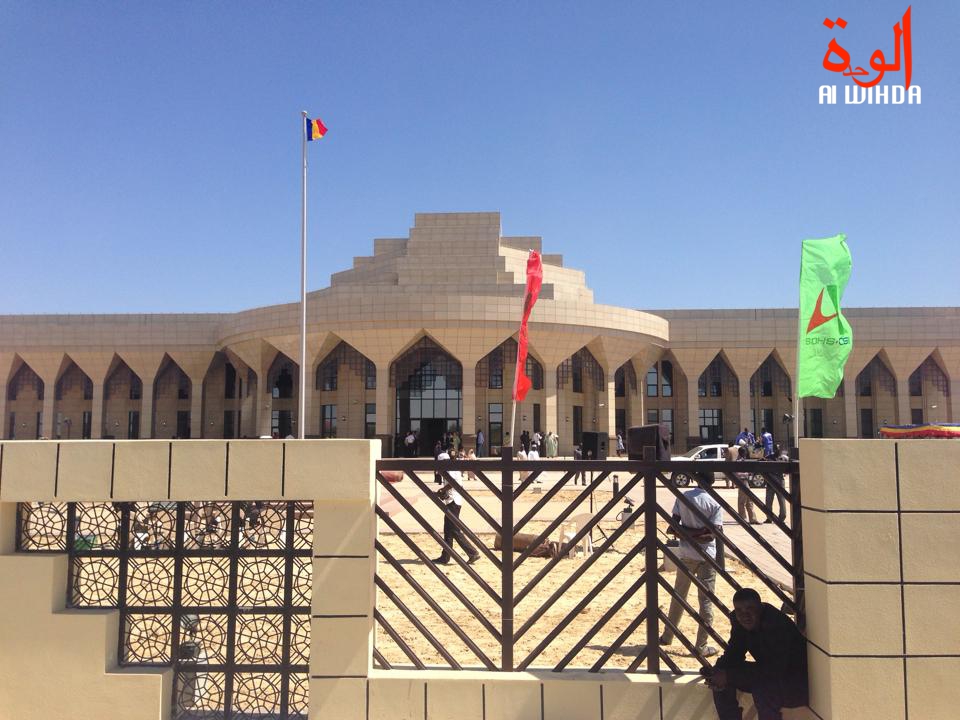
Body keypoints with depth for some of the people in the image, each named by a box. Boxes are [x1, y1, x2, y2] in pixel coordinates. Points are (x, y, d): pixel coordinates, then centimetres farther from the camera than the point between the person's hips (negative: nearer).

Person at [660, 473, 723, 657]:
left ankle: (667, 636, 28)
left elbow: (673, 525, -4)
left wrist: (689, 533, 0)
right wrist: (701, 534, -4)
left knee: (678, 596, 17)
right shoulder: (714, 502, -9)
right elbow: (716, 531, -15)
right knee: (706, 601, 4)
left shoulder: (683, 497, -3)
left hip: (685, 554, 3)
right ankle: (701, 646, 7)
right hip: (707, 556, -3)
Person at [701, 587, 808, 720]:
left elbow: (773, 670, -35)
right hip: (769, 673, 7)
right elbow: (733, 652, -2)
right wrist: (718, 672, -24)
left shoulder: (778, 625, -32)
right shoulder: (737, 619, -9)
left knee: (762, 690, -35)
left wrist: (729, 676, -35)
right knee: (721, 681, -7)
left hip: (798, 683, -7)